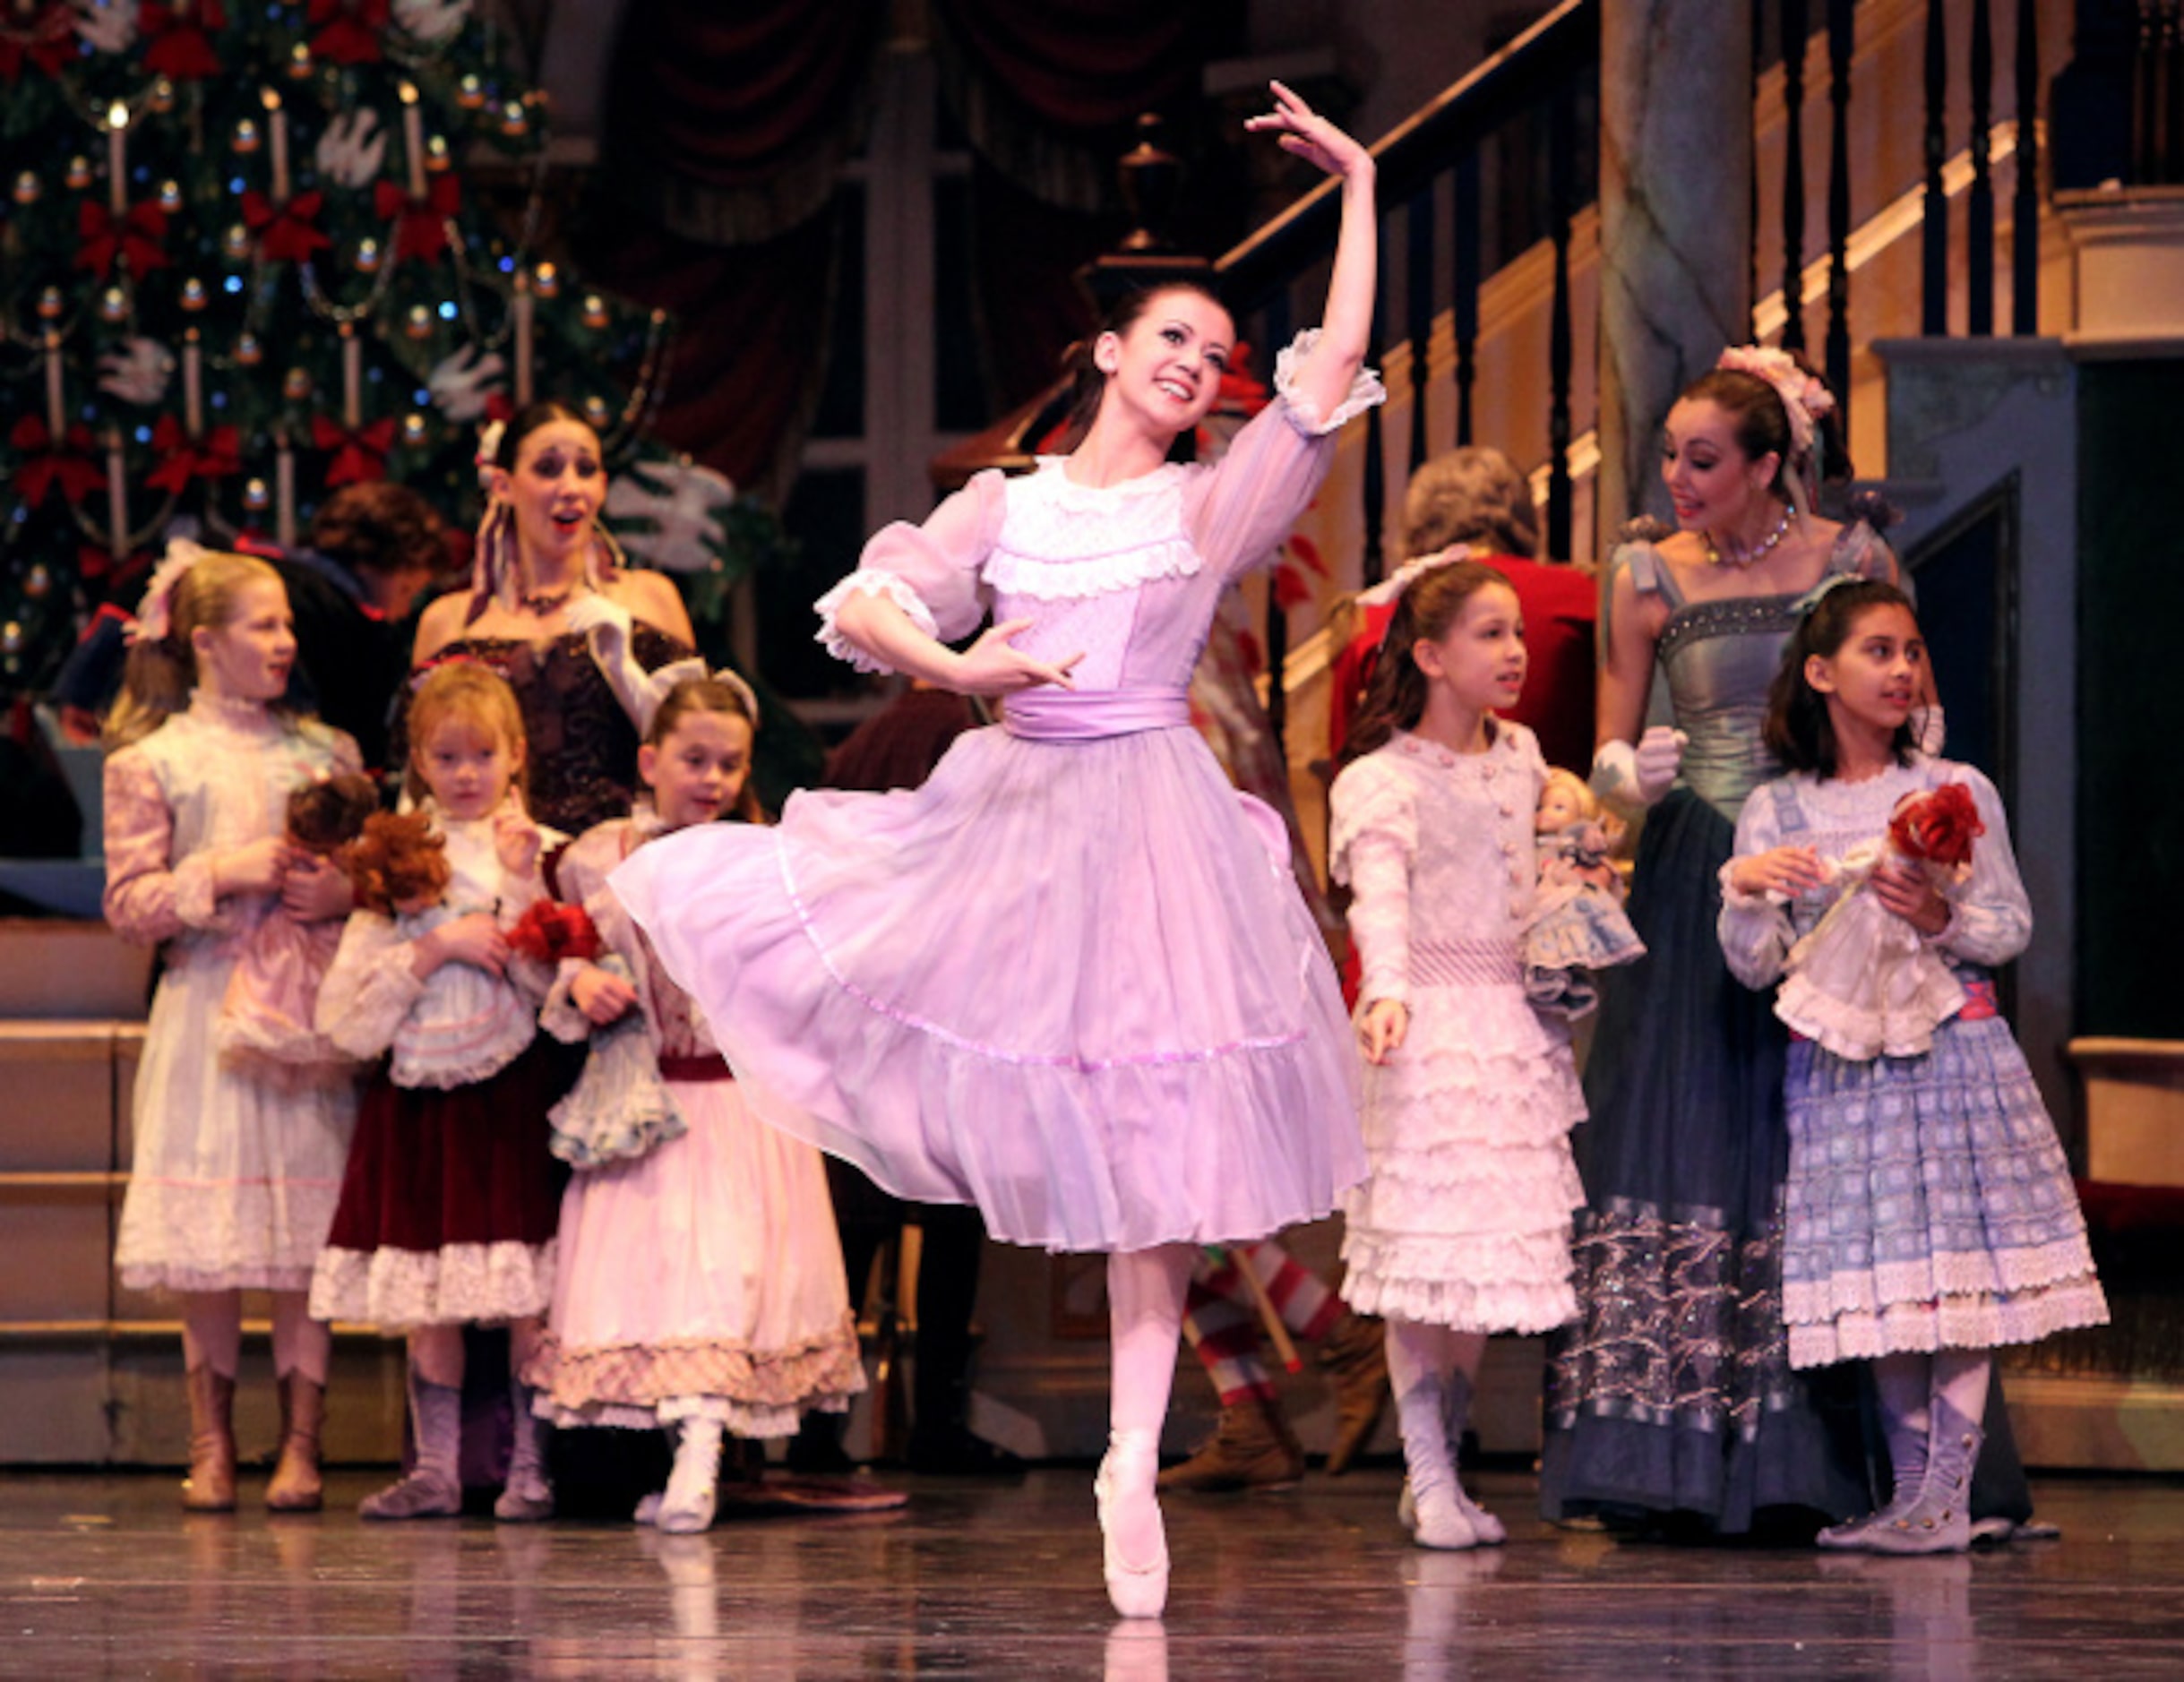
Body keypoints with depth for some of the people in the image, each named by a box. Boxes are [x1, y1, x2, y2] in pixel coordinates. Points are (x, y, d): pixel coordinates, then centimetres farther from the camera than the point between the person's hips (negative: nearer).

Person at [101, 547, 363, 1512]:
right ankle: (211, 1441, 11)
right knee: (204, 1243, 0)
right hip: (206, 1012, -1)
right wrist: (221, 874, -14)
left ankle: (300, 1443, 4)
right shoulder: (152, 763, 2)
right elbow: (129, 904, -1)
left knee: (305, 1235, -2)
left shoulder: (325, 752, 10)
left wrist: (343, 893, -7)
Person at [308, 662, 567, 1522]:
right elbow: (347, 1013, -2)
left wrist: (518, 884, -15)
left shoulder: (538, 851, 2)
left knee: (526, 1290, -5)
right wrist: (439, 945, -12)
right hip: (416, 1094, 3)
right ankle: (434, 1468, 12)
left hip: (510, 1092, -3)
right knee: (426, 1296, 6)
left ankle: (530, 1466, 2)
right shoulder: (396, 859, 6)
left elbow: (552, 979, -10)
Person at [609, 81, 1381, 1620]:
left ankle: (1134, 1461, -1)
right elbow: (860, 606, 0)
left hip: (1148, 833, -3)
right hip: (1002, 816, 3)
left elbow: (1335, 370, -4)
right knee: (694, 897, -2)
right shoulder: (1002, 509, 9)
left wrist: (1360, 188, -3)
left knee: (1151, 1158, -4)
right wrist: (960, 666, -19)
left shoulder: (1213, 508, 4)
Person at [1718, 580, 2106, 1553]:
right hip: (1839, 1067, 1)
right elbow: (1755, 965, 2)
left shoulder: (1957, 795, 3)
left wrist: (1943, 920, -13)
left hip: (1953, 1055, -1)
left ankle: (1948, 1495, -5)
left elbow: (2014, 927, 5)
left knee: (1960, 1260, -6)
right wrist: (1745, 890, -17)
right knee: (1878, 1277, 3)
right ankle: (1909, 1492, 11)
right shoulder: (1775, 812, 5)